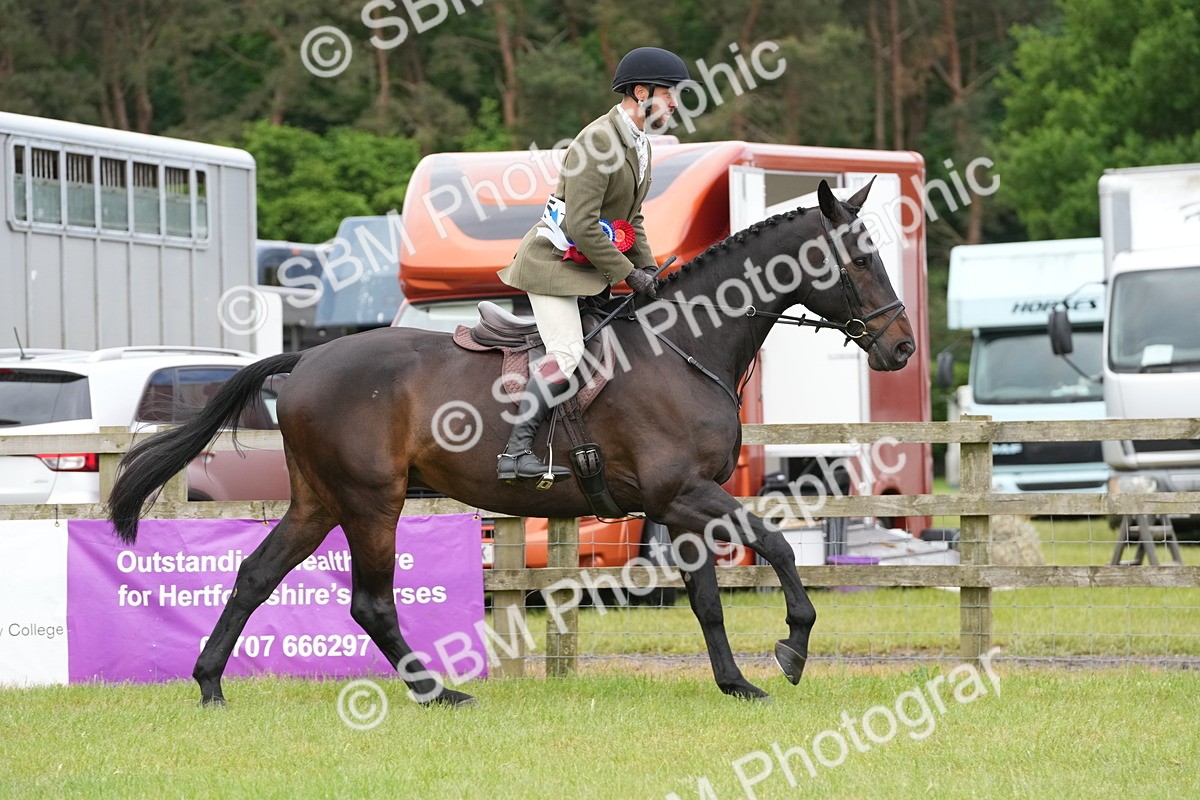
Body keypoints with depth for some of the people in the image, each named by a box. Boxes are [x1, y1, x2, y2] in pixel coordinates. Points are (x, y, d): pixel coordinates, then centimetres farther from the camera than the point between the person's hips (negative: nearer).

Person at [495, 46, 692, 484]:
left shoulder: (639, 144, 11)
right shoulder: (598, 141, -20)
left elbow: (631, 221, 20)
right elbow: (582, 227, -24)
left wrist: (649, 272, 7)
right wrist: (628, 273, -18)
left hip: (589, 266, 10)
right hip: (554, 260, -10)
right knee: (567, 353, -21)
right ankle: (516, 452, -25)